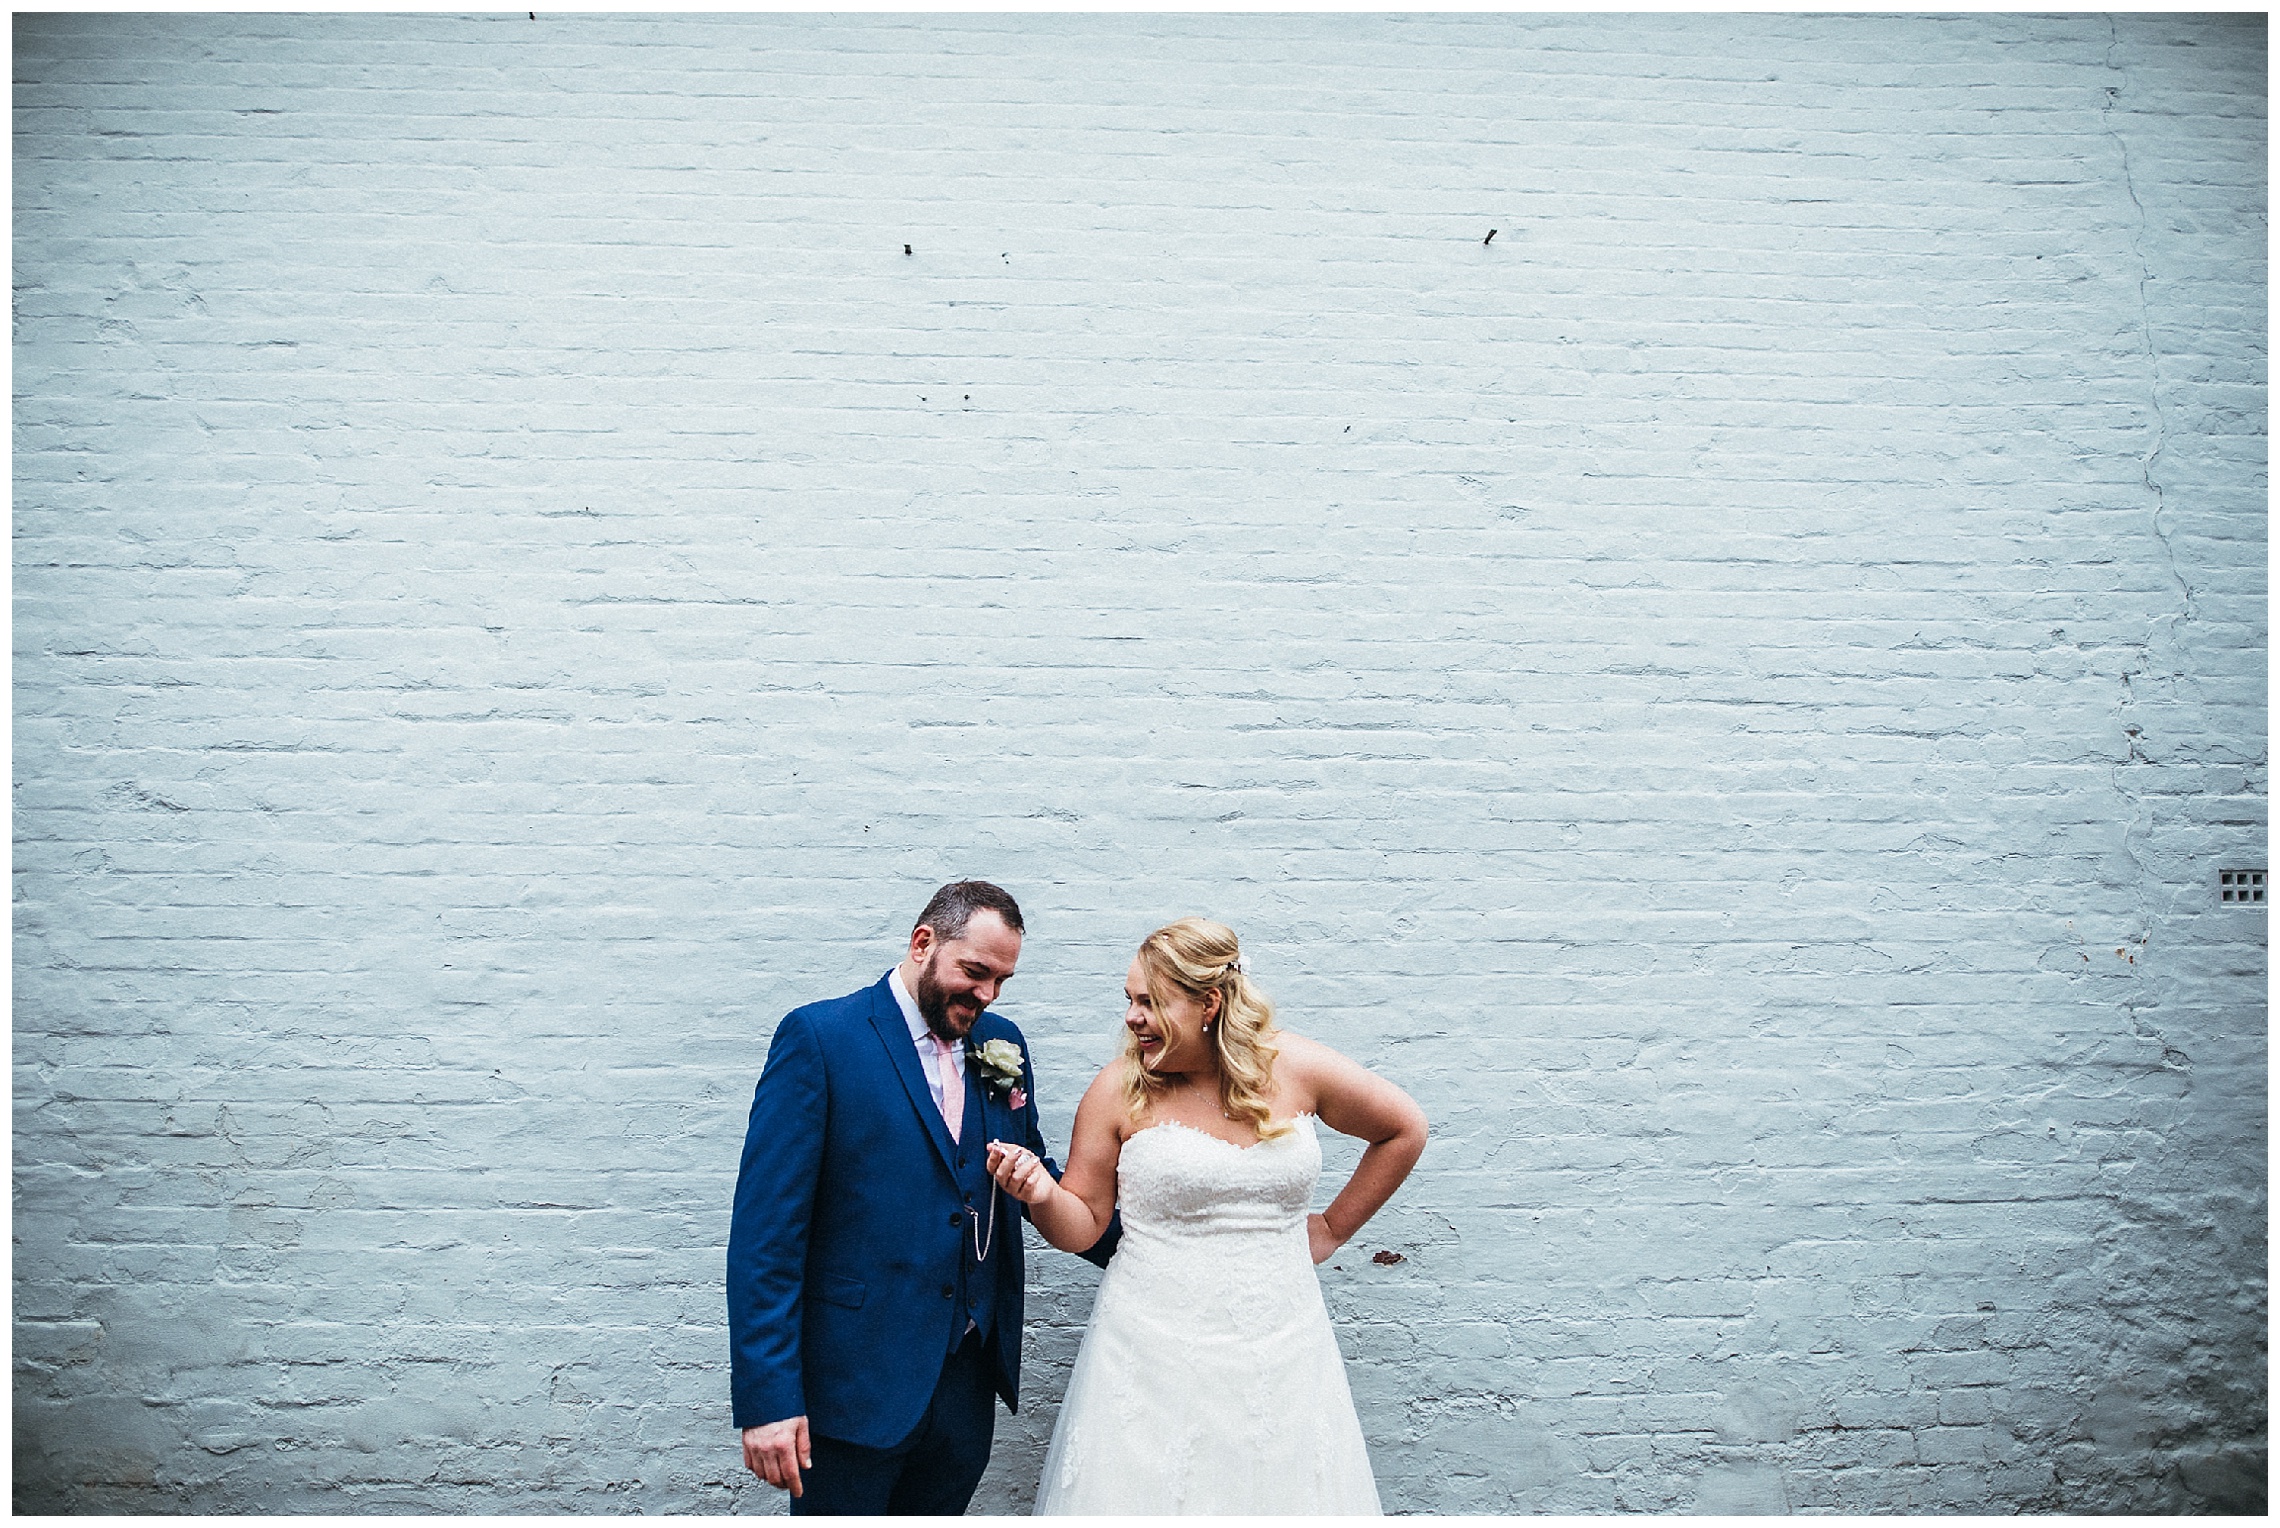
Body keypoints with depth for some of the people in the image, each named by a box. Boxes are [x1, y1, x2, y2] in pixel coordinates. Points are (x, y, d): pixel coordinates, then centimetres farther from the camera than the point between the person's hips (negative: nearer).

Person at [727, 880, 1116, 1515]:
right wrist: (765, 1398, -18)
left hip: (969, 1381, 5)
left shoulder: (1001, 1045, 5)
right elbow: (765, 1229, -14)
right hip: (855, 1384, -5)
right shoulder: (818, 1037, -12)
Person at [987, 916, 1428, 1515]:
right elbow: (1084, 1224, -2)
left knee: (1278, 1494, 13)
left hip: (1279, 1350, 2)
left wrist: (1333, 1228, 7)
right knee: (1151, 1494, 7)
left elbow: (1404, 1129, 8)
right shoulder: (1119, 1090, -9)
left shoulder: (1294, 1067, -7)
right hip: (1156, 1353, -1)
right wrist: (1043, 1195, -23)